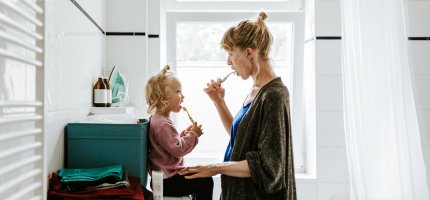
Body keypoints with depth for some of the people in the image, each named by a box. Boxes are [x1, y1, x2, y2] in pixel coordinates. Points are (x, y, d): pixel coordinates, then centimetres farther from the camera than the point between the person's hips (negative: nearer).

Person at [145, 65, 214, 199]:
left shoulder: (158, 119, 10)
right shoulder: (162, 124, -23)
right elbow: (177, 149, -26)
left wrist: (185, 134, 6)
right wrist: (193, 135, -16)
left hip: (165, 176, 11)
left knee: (200, 178, 22)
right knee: (205, 181, -8)